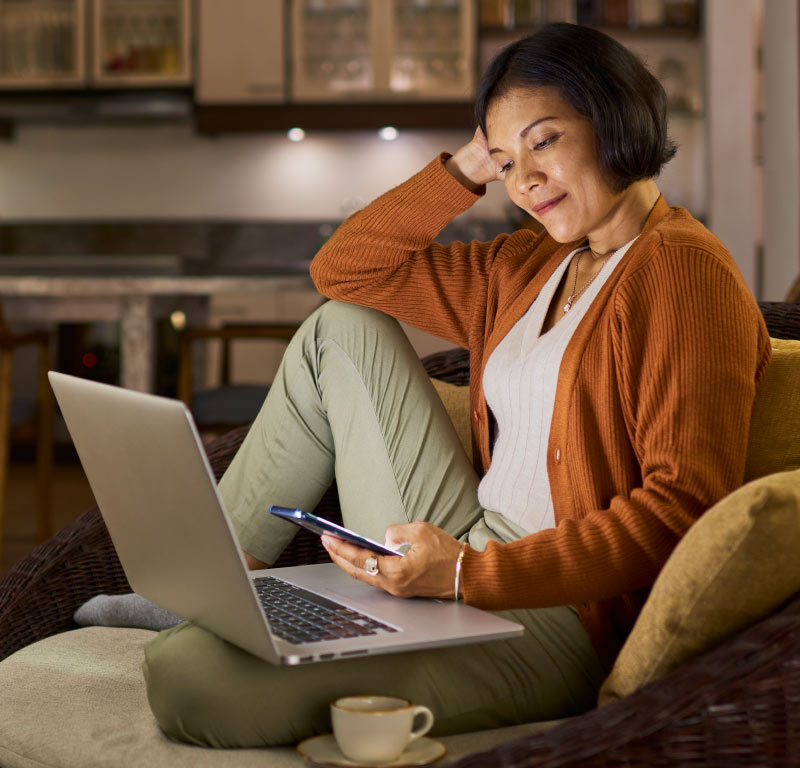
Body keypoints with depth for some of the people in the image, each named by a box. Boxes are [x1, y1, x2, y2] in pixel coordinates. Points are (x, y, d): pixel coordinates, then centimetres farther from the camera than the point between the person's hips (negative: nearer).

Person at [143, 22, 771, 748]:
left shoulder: (681, 268, -12)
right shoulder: (528, 268, 16)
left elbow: (685, 506, -22)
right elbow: (344, 270, 20)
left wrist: (471, 575, -27)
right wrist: (465, 168, 8)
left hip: (560, 614, -9)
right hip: (465, 561, 9)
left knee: (190, 676, -24)